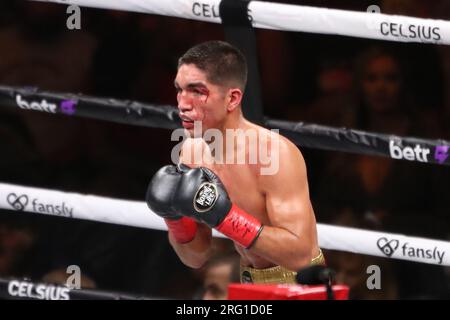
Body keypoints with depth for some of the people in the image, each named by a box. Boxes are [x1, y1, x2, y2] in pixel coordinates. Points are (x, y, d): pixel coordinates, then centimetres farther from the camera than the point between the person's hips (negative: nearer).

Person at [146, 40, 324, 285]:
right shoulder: (191, 151, -1)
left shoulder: (275, 153, -19)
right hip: (250, 283, 6)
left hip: (300, 284, -6)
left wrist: (224, 216, -29)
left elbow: (300, 254, -25)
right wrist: (174, 217, -12)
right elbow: (196, 258, 6)